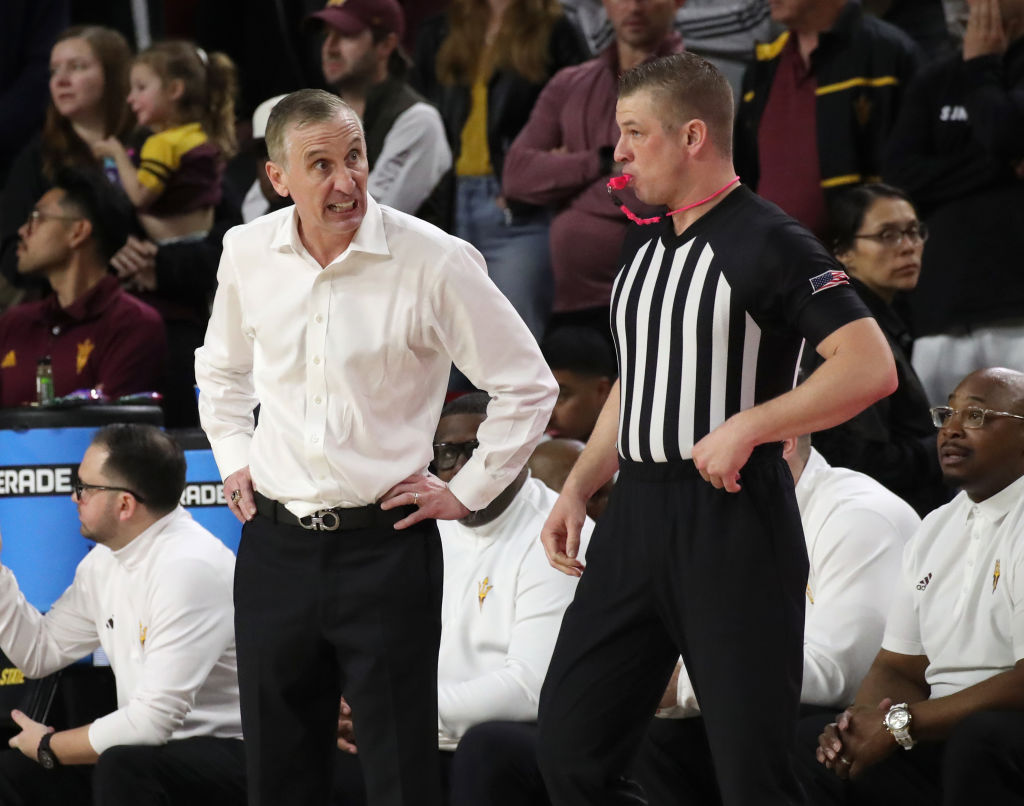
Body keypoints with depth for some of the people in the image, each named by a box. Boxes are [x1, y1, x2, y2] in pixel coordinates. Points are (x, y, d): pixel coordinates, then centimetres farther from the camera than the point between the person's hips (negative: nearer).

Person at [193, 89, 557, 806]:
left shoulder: (436, 262, -11)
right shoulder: (248, 254, 3)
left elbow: (527, 385, -2)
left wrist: (467, 492, -2)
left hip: (385, 549, -4)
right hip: (274, 545, 4)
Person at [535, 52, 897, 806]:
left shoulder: (769, 244, -10)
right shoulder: (643, 247, 16)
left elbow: (870, 368, -19)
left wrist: (746, 427, -23)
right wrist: (577, 489, 15)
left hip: (732, 517, -8)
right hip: (637, 517, 8)